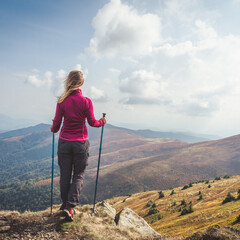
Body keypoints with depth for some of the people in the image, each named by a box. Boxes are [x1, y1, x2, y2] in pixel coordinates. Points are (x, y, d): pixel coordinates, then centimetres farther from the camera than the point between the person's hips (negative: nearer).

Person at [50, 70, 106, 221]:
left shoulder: (62, 102, -6)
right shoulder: (86, 101, -10)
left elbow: (56, 123, -1)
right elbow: (92, 122, -3)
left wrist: (53, 129, 22)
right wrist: (102, 122, 18)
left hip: (64, 142, 2)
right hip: (81, 143, -2)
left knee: (65, 175, 13)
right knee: (79, 175, 10)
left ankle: (65, 205, 26)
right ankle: (70, 206, 0)